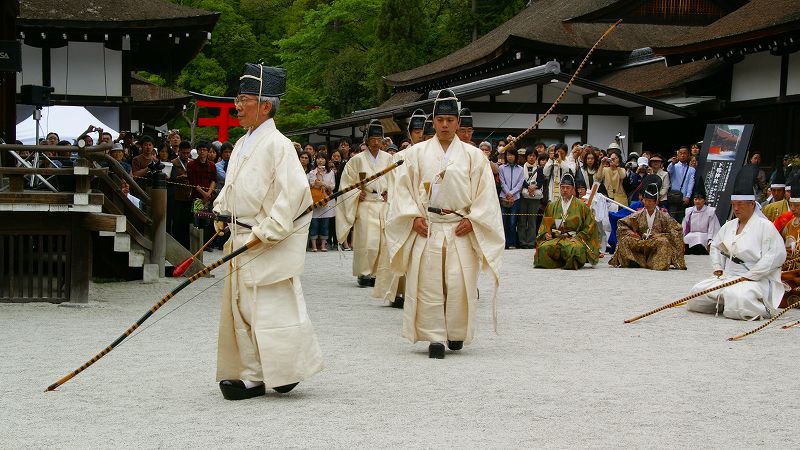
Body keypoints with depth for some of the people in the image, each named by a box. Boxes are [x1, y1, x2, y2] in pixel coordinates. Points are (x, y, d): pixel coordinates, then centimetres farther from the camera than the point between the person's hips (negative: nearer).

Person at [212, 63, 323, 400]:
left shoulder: (277, 144, -14)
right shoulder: (242, 145, 15)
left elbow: (293, 191, -20)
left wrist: (266, 232, -21)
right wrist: (221, 212, 10)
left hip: (271, 245, -9)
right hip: (241, 240, 9)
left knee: (272, 307, -4)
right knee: (241, 306, 10)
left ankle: (288, 368, 11)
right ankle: (252, 375, 17)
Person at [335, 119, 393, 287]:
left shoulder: (388, 158, 9)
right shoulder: (357, 160, 1)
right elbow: (347, 182, 6)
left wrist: (389, 193, 1)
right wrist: (357, 194, -7)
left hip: (384, 204, 3)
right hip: (365, 205, -3)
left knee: (383, 241, 1)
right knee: (368, 242, -10)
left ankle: (376, 273, 10)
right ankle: (363, 273, 3)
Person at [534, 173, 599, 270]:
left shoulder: (581, 206, 8)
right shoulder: (552, 205, 17)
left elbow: (590, 226, 5)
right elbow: (544, 224, 19)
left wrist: (578, 237, -7)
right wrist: (546, 233, -2)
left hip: (574, 239, -3)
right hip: (554, 238, 3)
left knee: (576, 248, -40)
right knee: (544, 248, -31)